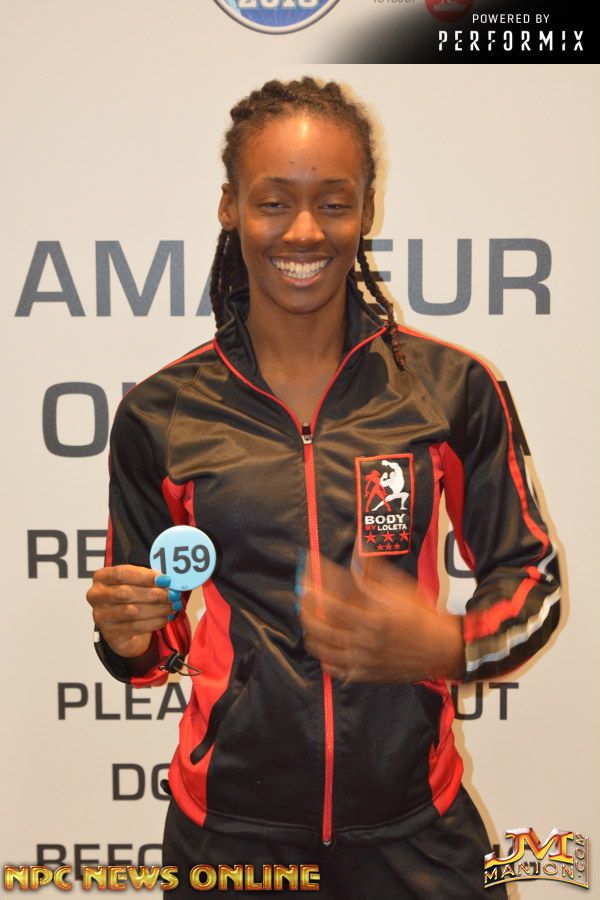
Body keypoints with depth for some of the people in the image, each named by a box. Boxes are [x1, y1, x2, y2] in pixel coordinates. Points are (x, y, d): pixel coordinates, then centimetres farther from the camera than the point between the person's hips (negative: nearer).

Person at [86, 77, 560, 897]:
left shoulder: (453, 390, -7)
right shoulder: (160, 414, -5)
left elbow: (531, 579, 1)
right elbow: (149, 642, 6)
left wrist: (446, 645, -18)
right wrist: (125, 635, -16)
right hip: (228, 828, 1)